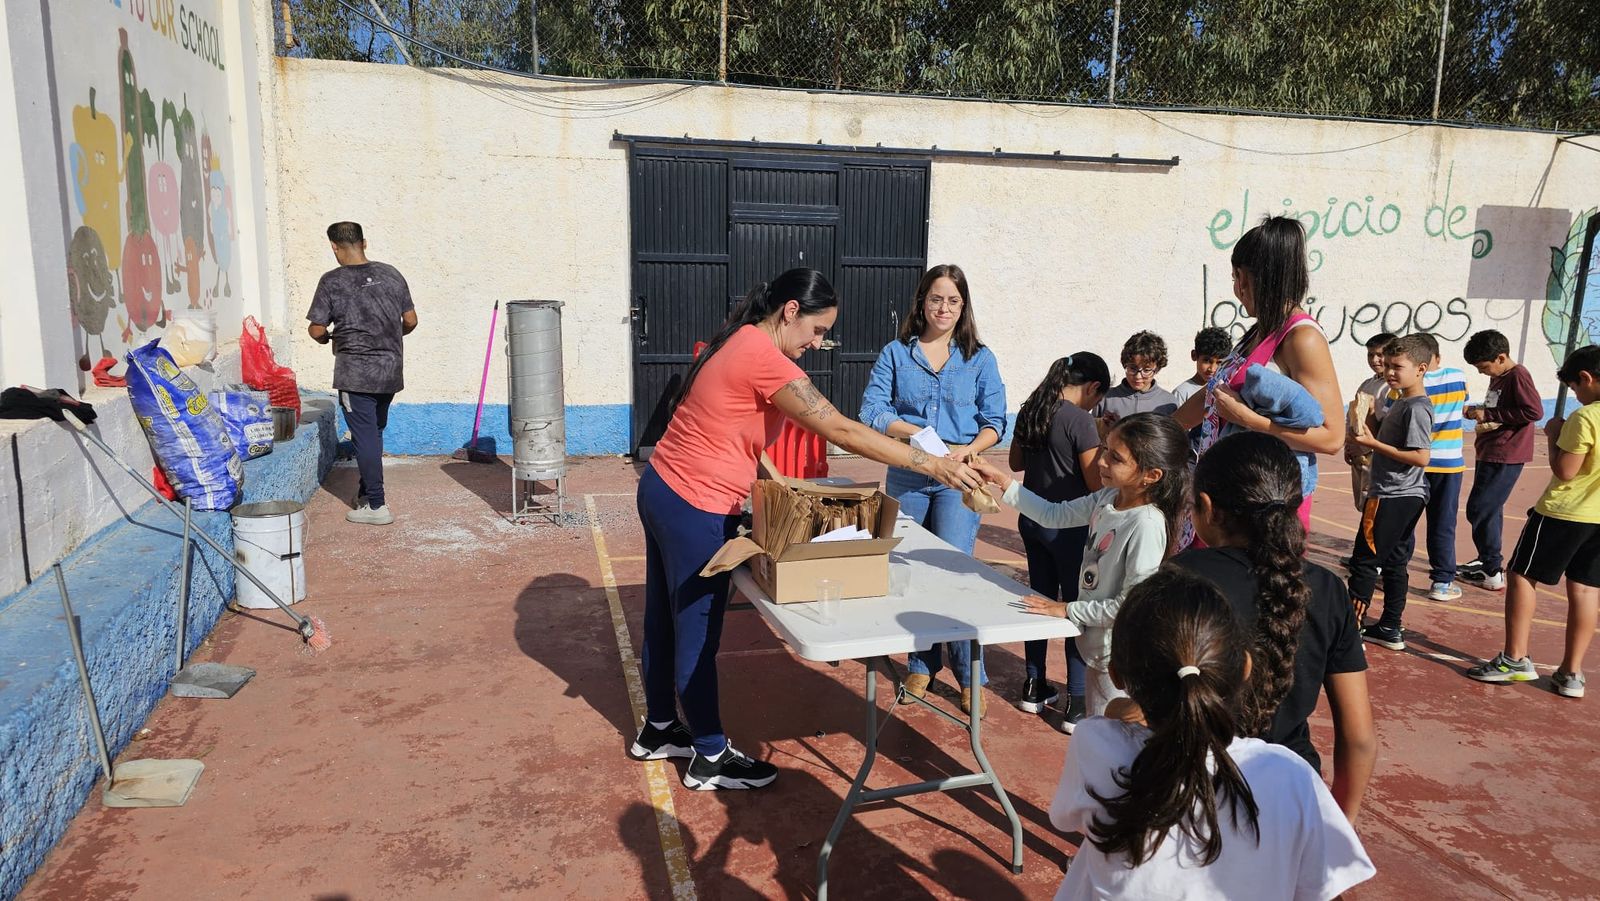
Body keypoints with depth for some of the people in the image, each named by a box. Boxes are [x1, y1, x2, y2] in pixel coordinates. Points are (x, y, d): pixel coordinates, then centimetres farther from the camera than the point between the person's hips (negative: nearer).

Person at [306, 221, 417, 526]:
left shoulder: (332, 281, -8)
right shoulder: (391, 274, 3)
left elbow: (316, 330, -7)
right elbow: (411, 321, 7)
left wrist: (330, 339, 15)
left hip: (356, 373, -5)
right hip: (391, 368, 5)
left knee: (365, 437, 0)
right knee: (375, 432, 18)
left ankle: (375, 505, 2)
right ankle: (368, 491, 29)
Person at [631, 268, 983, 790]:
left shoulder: (740, 342, 8)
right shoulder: (765, 360, -22)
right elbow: (842, 431, -25)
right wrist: (931, 465, -22)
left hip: (663, 490, 10)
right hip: (695, 510, -10)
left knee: (666, 619, 20)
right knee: (698, 632, 4)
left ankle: (658, 730, 38)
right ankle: (711, 759, 20)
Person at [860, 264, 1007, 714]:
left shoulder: (979, 358, 6)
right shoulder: (895, 353, 5)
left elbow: (995, 421, 2)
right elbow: (872, 411, -4)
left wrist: (969, 449, -17)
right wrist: (917, 434, -19)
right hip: (906, 478, 2)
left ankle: (970, 675, 10)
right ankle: (922, 665, 27)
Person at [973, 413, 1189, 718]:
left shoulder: (1147, 524, -28)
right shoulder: (1108, 498, -4)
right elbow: (1055, 515, 8)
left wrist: (1069, 610, -18)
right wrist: (1002, 482, 1)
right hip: (1095, 642, 8)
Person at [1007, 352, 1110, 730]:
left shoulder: (1031, 409, 6)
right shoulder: (1080, 420, -17)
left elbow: (1016, 462, 18)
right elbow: (1098, 484, -16)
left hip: (1032, 519, 8)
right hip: (1068, 526, -7)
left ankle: (1034, 687, 28)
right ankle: (1076, 705, 6)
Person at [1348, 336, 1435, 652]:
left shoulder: (1416, 408, -16)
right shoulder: (1400, 402, 13)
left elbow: (1421, 457, -22)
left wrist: (1374, 443, -21)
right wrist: (1371, 428, 4)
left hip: (1394, 498, -10)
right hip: (1403, 496, 10)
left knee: (1364, 560, -3)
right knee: (1394, 562, 13)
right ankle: (1390, 628, 21)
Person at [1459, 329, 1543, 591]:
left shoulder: (1518, 376, -14)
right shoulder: (1498, 377, 13)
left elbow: (1534, 411, -23)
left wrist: (1489, 414, -18)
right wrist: (1478, 412, 4)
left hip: (1505, 458, -10)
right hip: (1488, 454, 10)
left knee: (1479, 511, -8)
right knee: (1489, 510, 16)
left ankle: (1492, 573, -1)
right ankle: (1487, 560, 27)